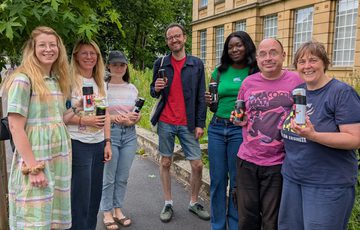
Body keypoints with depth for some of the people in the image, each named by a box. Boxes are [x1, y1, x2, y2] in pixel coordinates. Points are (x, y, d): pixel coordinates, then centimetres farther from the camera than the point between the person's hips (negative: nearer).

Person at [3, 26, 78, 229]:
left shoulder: (57, 80, 12)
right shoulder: (23, 79, -10)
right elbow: (15, 126, -15)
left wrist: (76, 109, 4)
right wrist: (33, 168, -18)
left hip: (60, 158, 7)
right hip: (35, 160, -7)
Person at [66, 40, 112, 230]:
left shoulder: (100, 83, 12)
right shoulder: (69, 81, -7)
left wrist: (107, 142, 8)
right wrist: (83, 120, -20)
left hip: (98, 144, 6)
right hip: (78, 144, -6)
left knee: (95, 194, 14)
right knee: (80, 197, -1)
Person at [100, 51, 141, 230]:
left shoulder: (132, 88, 9)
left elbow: (138, 113, 15)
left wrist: (134, 119, -8)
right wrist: (113, 118, -21)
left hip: (129, 134, 4)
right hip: (109, 133, -4)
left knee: (123, 177, 11)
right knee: (109, 177, 2)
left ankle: (118, 210, 26)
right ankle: (107, 213, 18)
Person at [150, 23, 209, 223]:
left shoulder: (197, 64, 2)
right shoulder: (160, 63, 4)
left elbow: (201, 97, 1)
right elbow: (154, 93, 10)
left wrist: (200, 124, -4)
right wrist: (156, 88, -13)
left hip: (188, 124, 0)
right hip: (165, 123, 1)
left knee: (197, 165, 2)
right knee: (165, 163, 9)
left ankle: (194, 202, 23)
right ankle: (168, 204, 24)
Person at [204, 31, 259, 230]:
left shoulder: (255, 72, 0)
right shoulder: (219, 71, 8)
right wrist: (208, 100, -7)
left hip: (241, 130, -3)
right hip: (216, 128, 3)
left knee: (237, 181, 8)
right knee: (217, 180, 9)